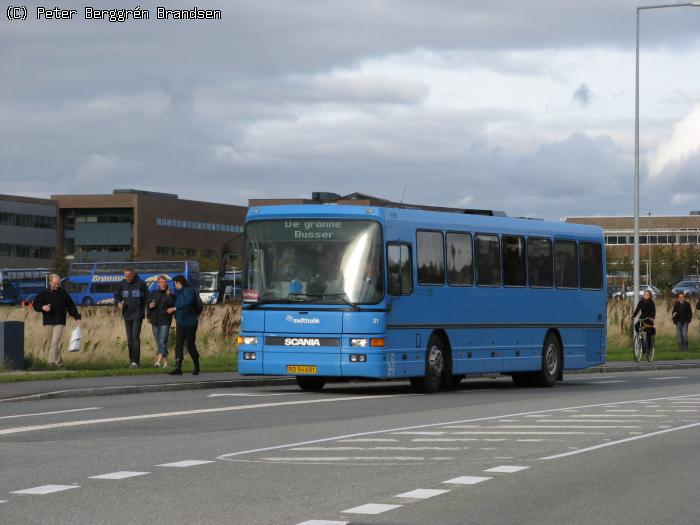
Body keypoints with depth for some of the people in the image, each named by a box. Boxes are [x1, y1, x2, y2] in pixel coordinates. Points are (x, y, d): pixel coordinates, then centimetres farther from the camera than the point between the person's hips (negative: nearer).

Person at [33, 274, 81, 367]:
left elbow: (71, 306, 14)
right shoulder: (44, 294, 6)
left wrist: (77, 317, 8)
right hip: (48, 323, 2)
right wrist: (42, 307, -16)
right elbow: (35, 305, 5)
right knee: (50, 344, 5)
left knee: (55, 343, -16)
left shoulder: (63, 293, 8)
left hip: (60, 323, -2)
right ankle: (58, 361, 17)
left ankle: (52, 362, -21)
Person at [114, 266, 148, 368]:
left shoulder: (141, 284, -6)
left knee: (135, 337, -12)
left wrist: (146, 310, -10)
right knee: (129, 338, 11)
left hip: (137, 314, -4)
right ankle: (132, 358, 24)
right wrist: (118, 303, -9)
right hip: (127, 314, 4)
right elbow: (117, 296, 13)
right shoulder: (122, 284, 5)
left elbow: (147, 297, 2)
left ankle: (135, 361, -15)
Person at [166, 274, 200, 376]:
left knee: (190, 345, 1)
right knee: (178, 345, -4)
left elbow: (187, 303, -28)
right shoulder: (178, 292, 15)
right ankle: (178, 369, -10)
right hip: (180, 323, 7)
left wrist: (174, 308, -32)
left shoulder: (189, 291, -12)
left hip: (190, 323, -7)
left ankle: (197, 367, 21)